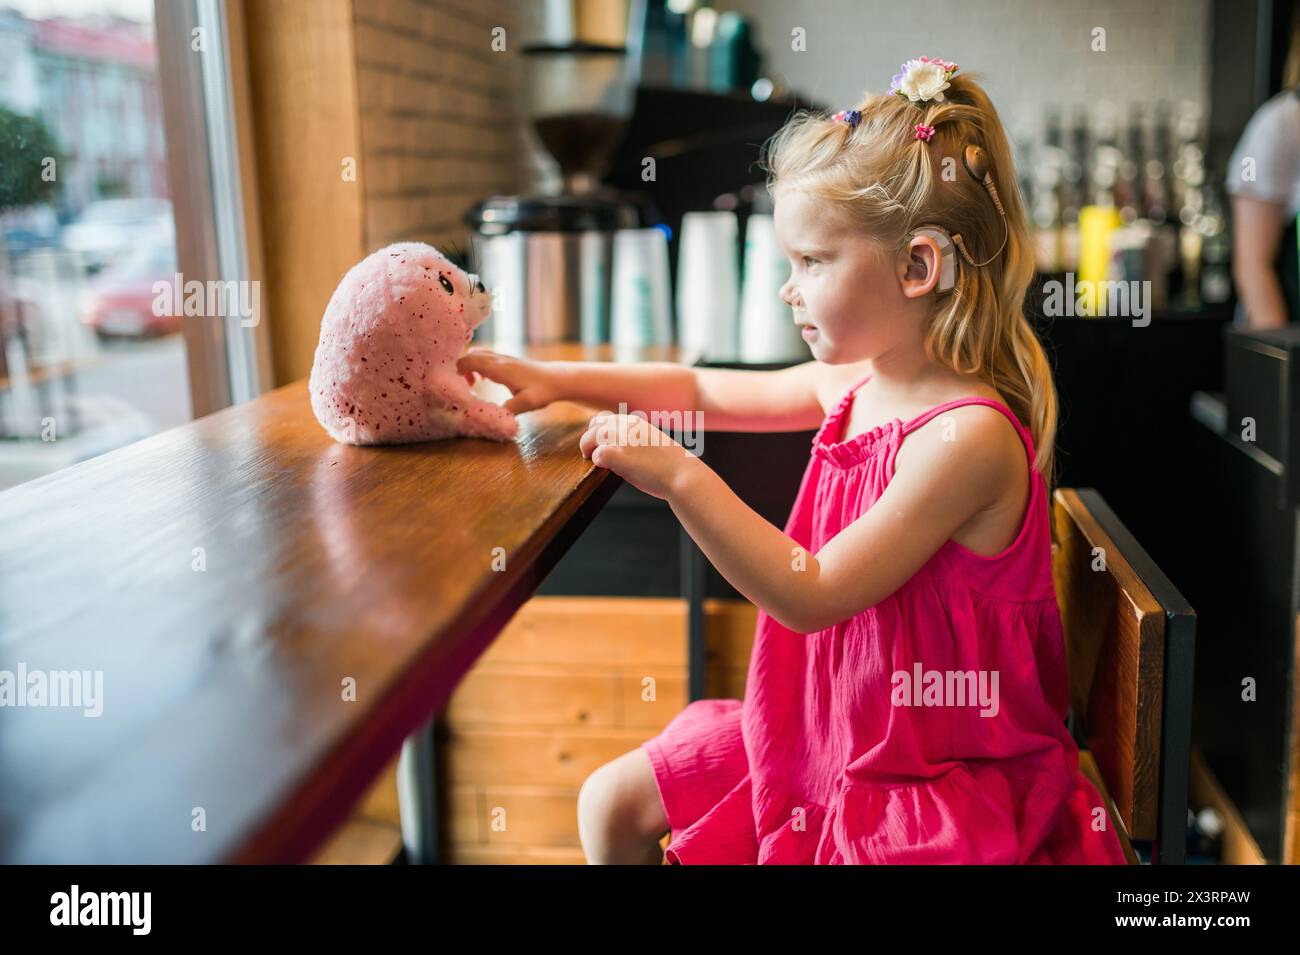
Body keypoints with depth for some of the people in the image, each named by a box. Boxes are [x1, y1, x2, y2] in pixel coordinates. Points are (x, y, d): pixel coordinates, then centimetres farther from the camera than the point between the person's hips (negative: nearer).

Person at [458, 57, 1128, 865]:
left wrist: (681, 478, -30)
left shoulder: (970, 434, -26)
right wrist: (556, 379, 8)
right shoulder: (854, 382, -1)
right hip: (819, 728, 8)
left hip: (933, 774, -8)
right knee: (611, 803, 9)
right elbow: (707, 391, 14)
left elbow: (813, 595, -27)